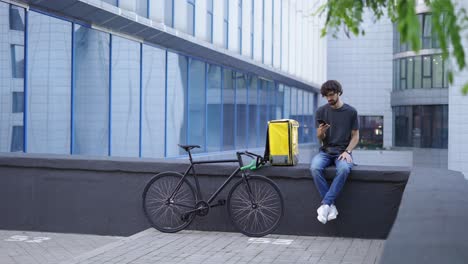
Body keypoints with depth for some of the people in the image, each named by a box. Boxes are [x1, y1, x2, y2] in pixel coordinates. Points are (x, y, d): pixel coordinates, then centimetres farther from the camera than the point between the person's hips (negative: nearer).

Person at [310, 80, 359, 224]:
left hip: (343, 151, -1)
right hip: (326, 151, 2)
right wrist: (321, 133, -19)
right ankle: (331, 205, -26)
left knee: (344, 169, -37)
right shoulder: (321, 111, 5)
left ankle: (325, 204, -32)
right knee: (315, 167, -33)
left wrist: (347, 151, -12)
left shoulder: (351, 112, 2)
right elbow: (320, 139, 5)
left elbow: (355, 136, 5)